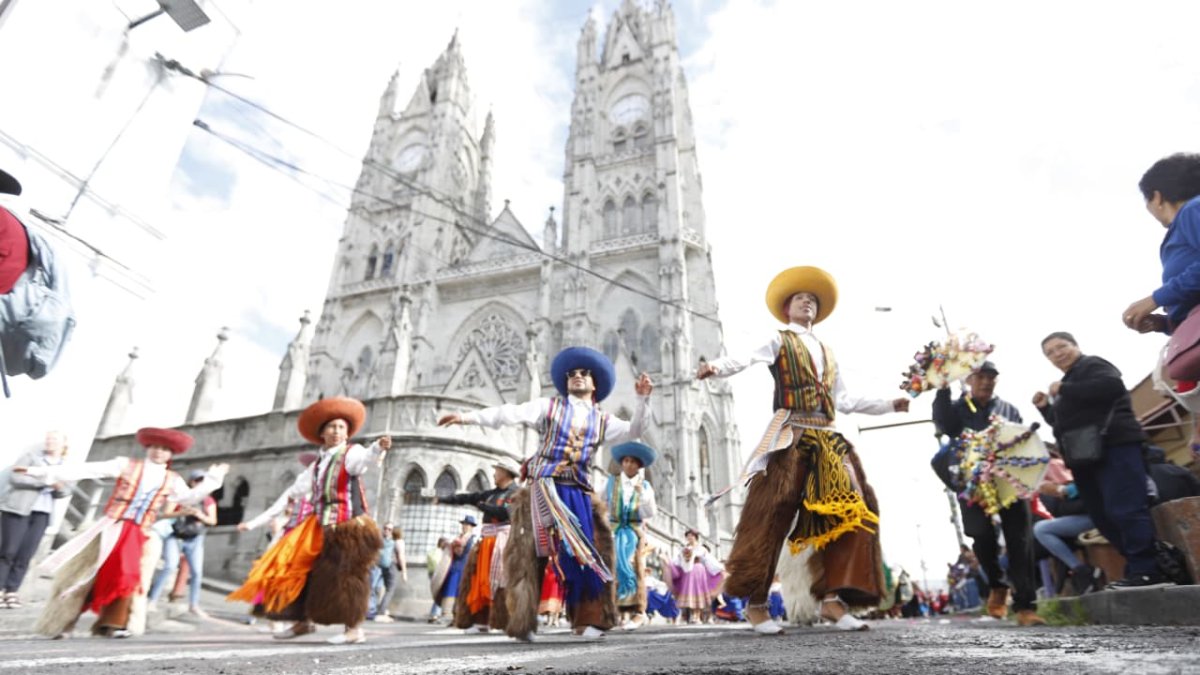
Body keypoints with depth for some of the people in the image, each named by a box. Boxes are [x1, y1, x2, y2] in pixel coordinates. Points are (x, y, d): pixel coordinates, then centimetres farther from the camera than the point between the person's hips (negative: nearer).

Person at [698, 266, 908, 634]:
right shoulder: (779, 341, 10)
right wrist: (716, 366, -32)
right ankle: (756, 603, -7)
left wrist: (889, 405, 22)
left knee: (847, 511, -4)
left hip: (826, 440, 6)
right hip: (789, 437, -6)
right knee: (771, 514, -13)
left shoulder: (827, 353, 26)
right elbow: (747, 360, -11)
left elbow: (845, 401, 26)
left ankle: (832, 597, 2)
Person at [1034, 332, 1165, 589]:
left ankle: (1147, 572, -14)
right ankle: (1139, 569, 11)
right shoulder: (1070, 380, 27)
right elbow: (1064, 423, 30)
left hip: (1114, 447, -10)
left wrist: (1063, 390, -16)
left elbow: (1112, 387, -22)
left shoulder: (1092, 365, 1)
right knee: (1104, 518, 8)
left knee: (1125, 511, -15)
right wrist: (1044, 407, 15)